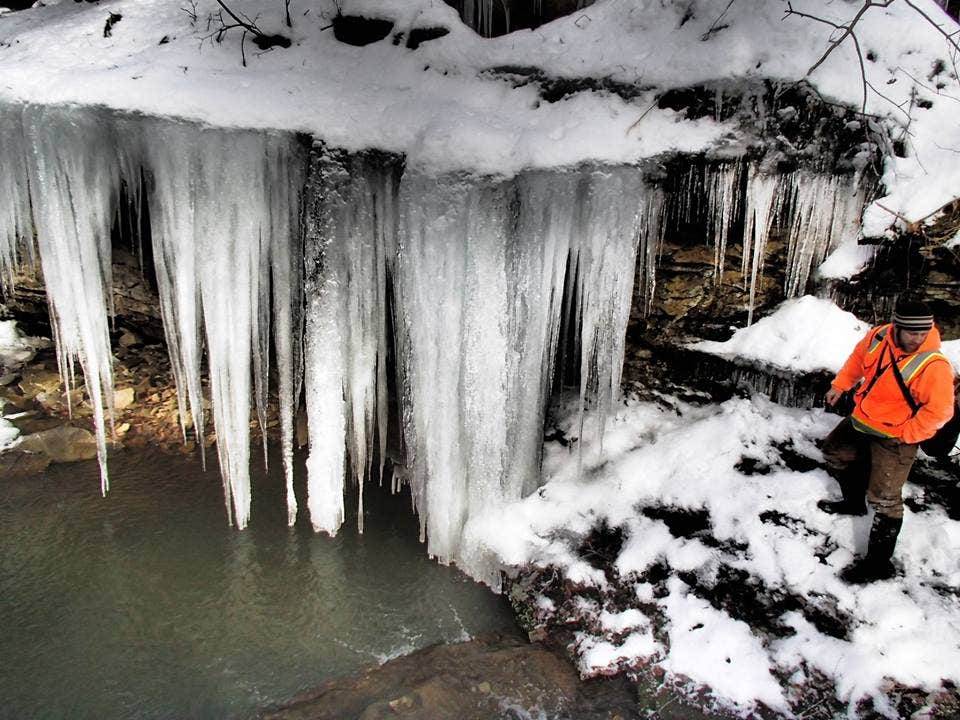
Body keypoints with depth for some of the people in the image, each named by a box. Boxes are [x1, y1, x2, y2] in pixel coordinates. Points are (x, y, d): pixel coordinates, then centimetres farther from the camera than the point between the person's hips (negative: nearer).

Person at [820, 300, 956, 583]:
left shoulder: (933, 366, -31)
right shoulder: (878, 336, -13)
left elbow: (939, 410, -25)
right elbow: (858, 358, 9)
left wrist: (904, 435, -19)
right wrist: (840, 385, 9)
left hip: (893, 438, -7)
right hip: (860, 421, 7)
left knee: (884, 499, -3)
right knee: (834, 452, 26)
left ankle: (878, 563, 10)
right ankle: (853, 503, 51)